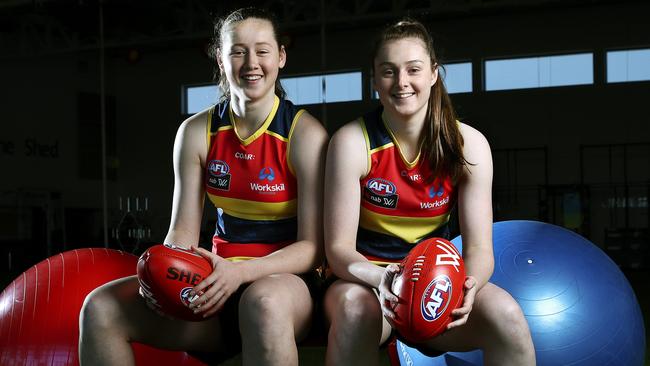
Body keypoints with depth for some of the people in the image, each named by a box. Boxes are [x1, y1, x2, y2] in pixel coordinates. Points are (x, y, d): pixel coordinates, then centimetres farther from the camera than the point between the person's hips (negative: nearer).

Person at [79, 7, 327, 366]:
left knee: (264, 301, -42)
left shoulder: (304, 134, -8)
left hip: (284, 279, -4)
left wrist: (241, 272, -27)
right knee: (100, 307, -15)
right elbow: (183, 230, 6)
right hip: (218, 279, 5)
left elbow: (312, 247, -10)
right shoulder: (196, 132, 6)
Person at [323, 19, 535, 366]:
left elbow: (479, 248, -8)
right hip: (364, 280, -2)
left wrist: (469, 285, -32)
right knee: (355, 307, -38)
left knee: (505, 312, -28)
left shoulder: (468, 144, -6)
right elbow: (339, 248, -14)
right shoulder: (351, 142, -13)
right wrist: (382, 279, -36)